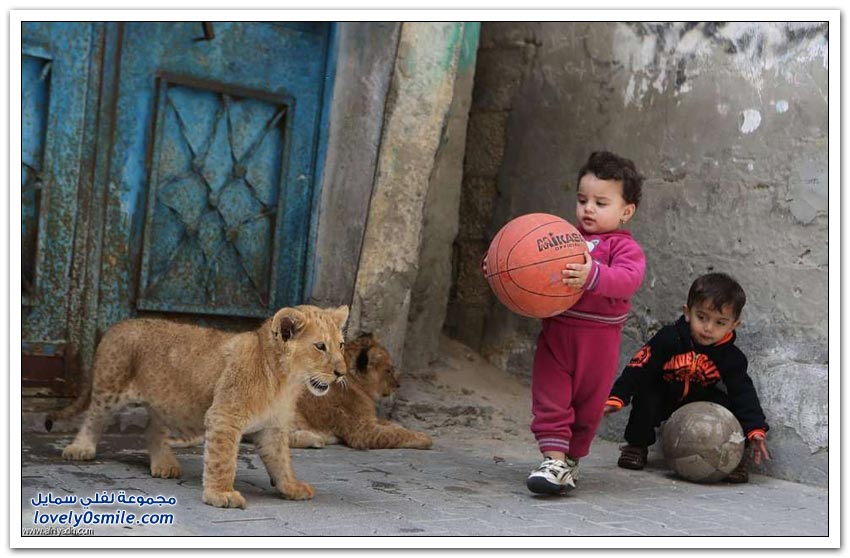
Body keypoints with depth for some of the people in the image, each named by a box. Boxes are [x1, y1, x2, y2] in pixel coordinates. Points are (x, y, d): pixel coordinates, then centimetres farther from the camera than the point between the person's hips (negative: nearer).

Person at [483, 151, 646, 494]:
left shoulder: (624, 247, -3)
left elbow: (628, 278, -22)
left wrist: (593, 276, -39)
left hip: (598, 339, -3)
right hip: (556, 330, 3)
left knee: (588, 404, 9)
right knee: (550, 398, -5)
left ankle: (571, 460, 26)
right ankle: (554, 460, -6)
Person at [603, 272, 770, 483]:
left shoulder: (731, 357, -16)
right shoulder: (669, 339, -25)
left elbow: (743, 393, -14)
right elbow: (639, 367, -24)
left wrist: (755, 430, -25)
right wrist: (616, 398, -31)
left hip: (700, 400, 1)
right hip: (661, 396, -1)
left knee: (729, 408, -24)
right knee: (645, 397, -31)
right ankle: (637, 446, -6)